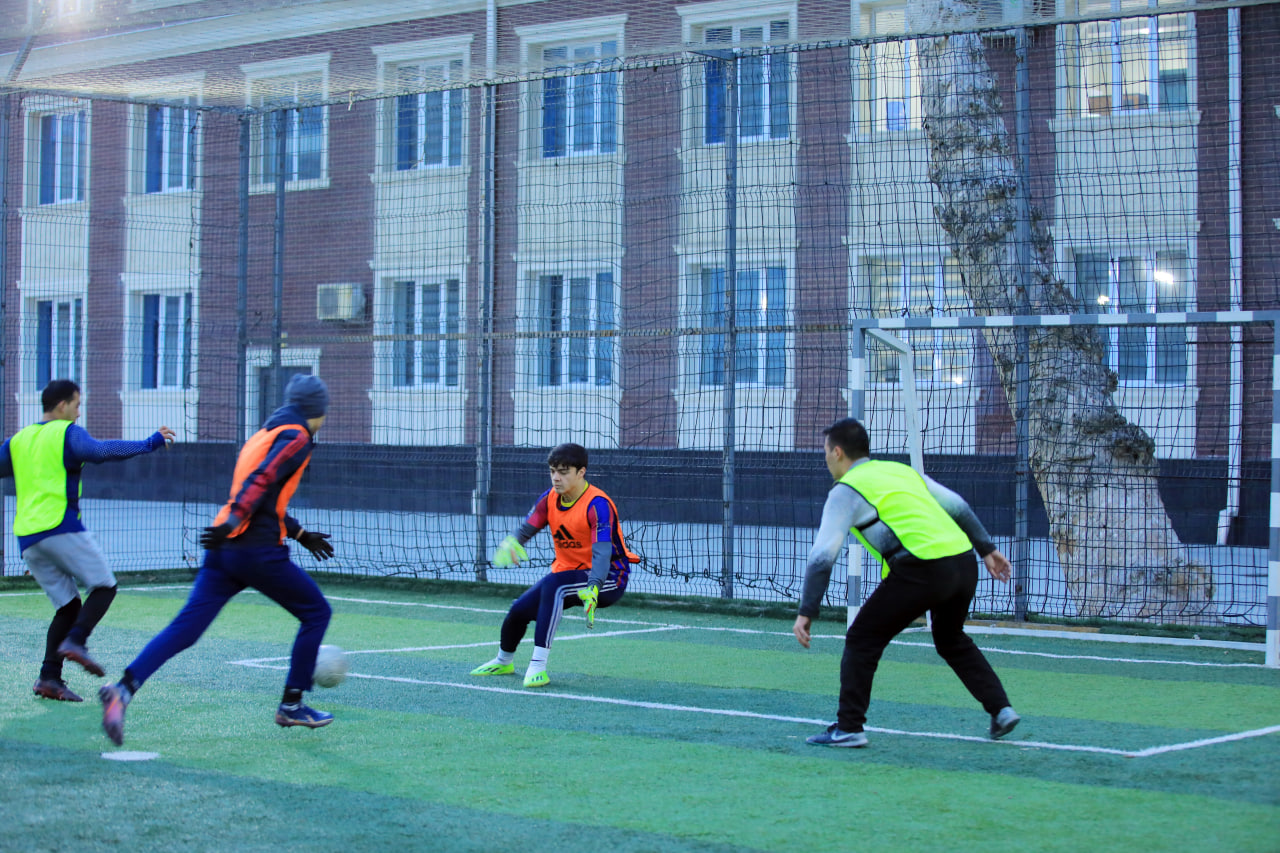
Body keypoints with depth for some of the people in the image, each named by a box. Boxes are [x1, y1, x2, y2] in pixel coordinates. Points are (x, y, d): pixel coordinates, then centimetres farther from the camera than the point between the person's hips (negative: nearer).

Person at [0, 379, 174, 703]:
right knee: (104, 586, 0)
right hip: (61, 527, -7)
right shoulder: (67, 433, -1)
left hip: (26, 537, 7)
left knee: (68, 606, 10)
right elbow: (101, 451, -17)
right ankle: (75, 641, -22)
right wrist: (149, 443, -13)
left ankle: (49, 677, -3)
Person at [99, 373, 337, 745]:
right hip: (260, 552, -8)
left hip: (223, 548, 8)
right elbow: (261, 482, -18)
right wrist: (232, 524, -27)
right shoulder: (297, 437, -2)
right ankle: (291, 705, 14)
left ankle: (124, 689, -19)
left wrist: (301, 535, 39)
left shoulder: (264, 434, 25)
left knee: (185, 628, -1)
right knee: (316, 613, 11)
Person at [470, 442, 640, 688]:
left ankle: (538, 666, -33)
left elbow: (602, 553, -34)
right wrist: (509, 543, -27)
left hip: (607, 578, -7)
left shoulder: (598, 505, -23)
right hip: (568, 573, 7)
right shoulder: (550, 498, -2)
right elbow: (524, 530, -1)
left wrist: (592, 590, -51)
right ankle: (503, 661, 31)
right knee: (519, 610, -3)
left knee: (553, 584, -34)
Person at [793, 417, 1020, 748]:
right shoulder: (902, 470, 23)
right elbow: (958, 505, 25)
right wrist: (986, 548, 32)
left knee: (861, 640, 6)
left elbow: (822, 556, -5)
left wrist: (807, 612, -2)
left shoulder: (846, 491, 3)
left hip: (922, 570, -7)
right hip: (964, 561, 7)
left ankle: (848, 728, 3)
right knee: (952, 640, 30)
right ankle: (1001, 709, 25)